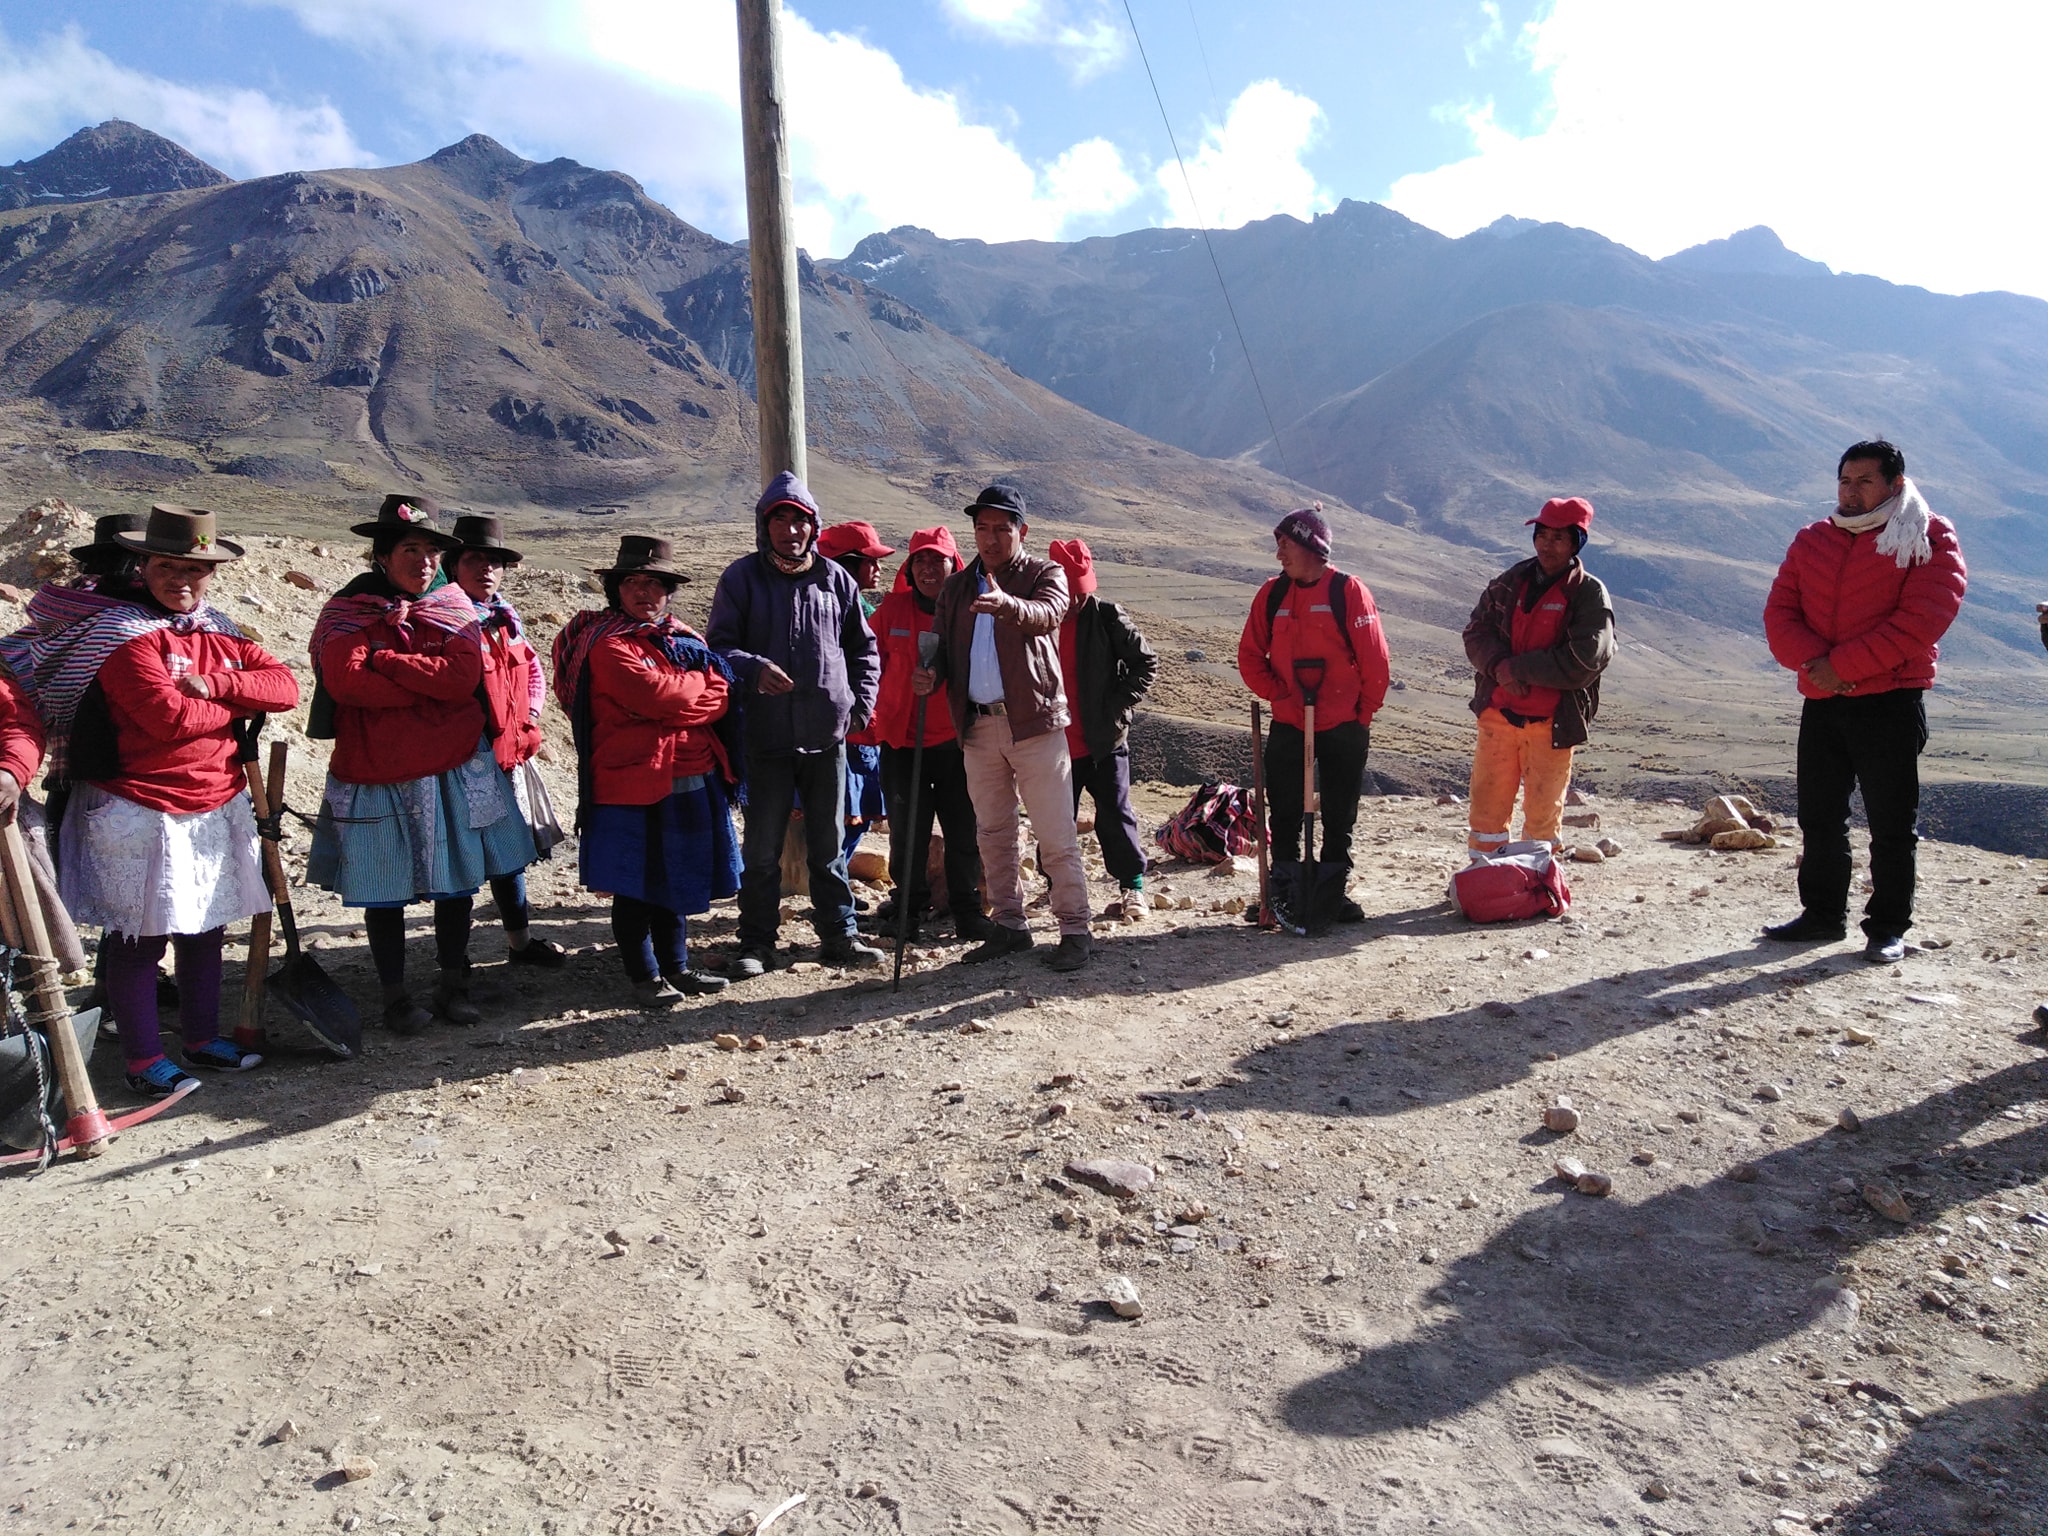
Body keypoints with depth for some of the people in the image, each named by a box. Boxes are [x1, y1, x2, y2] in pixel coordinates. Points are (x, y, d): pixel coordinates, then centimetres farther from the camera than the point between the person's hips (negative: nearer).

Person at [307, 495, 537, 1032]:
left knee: (456, 880, 9)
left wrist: (385, 659, -13)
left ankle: (453, 983, 26)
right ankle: (395, 994, 22)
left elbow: (464, 676, -12)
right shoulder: (348, 610, -2)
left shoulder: (454, 606, 4)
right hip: (377, 774, -2)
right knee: (384, 888, 7)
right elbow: (344, 680, -19)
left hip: (454, 770, 2)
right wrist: (429, 687, -16)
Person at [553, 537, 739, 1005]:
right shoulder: (608, 643, -9)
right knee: (635, 885, 5)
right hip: (634, 784, -7)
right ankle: (644, 975, 18)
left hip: (690, 782, 7)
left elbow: (720, 693, 9)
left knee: (676, 879, 16)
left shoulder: (682, 637, 15)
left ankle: (676, 966, 29)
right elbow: (653, 694, -21)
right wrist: (703, 686, -6)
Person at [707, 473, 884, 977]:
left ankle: (839, 934, 24)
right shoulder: (742, 577, 0)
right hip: (765, 735, -2)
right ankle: (757, 942, 19)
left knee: (830, 843, 12)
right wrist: (753, 669, -22)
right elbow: (718, 645, -2)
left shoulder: (835, 578, 7)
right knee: (761, 846, 6)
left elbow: (863, 647, 16)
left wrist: (861, 701, 6)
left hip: (828, 733, 2)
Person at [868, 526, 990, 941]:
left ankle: (967, 909, 19)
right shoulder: (893, 608, 1)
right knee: (906, 830, 8)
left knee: (964, 830, 5)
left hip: (957, 738, -1)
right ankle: (909, 904, 23)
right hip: (902, 738, 1)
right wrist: (878, 711, 4)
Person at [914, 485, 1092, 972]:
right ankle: (1010, 926, 24)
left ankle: (1075, 929, 5)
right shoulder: (956, 587, 14)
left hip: (1034, 721, -5)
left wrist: (1006, 604, -45)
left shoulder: (1044, 574, -1)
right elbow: (941, 644, 12)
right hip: (977, 726, 5)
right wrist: (930, 673, -12)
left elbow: (1046, 615, -23)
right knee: (992, 834, 12)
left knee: (1056, 835, -4)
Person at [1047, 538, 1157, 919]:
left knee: (1115, 816, 2)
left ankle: (1133, 886, 16)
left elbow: (1147, 662, -2)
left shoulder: (1107, 617, -6)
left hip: (1104, 742, -3)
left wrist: (1119, 704, -10)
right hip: (1054, 743, 3)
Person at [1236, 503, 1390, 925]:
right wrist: (1279, 695, -4)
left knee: (1339, 817, 7)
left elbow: (1374, 658, -6)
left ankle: (1331, 893, 18)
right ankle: (1284, 894, 16)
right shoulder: (1272, 594, 4)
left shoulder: (1348, 591, -7)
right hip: (1288, 725, 3)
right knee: (1284, 815, 6)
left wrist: (1364, 712, -4)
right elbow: (1250, 656, 6)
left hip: (1344, 728, -3)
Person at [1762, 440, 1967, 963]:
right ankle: (1822, 914, 25)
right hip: (1821, 702, 5)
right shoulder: (1811, 540, 13)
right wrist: (1813, 660, -13)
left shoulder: (1930, 540, -2)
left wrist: (1844, 665, -17)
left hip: (1891, 701, -5)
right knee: (1819, 818, 12)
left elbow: (1922, 620, -14)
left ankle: (1888, 928, 12)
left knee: (1891, 824, 1)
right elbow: (1779, 612, 5)